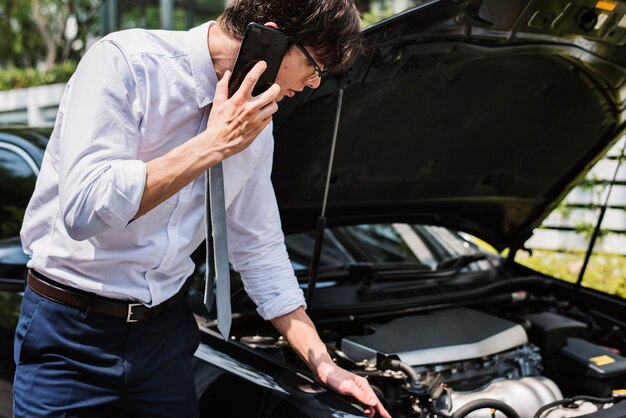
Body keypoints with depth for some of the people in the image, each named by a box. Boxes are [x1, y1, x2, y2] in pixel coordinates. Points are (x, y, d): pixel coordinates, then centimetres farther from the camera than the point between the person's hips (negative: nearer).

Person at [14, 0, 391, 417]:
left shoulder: (256, 123, 1)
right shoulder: (125, 60, -19)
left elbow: (260, 249, 9)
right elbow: (82, 209, -28)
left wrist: (323, 364, 8)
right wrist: (215, 143, -25)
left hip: (168, 329, 6)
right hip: (71, 333, -5)